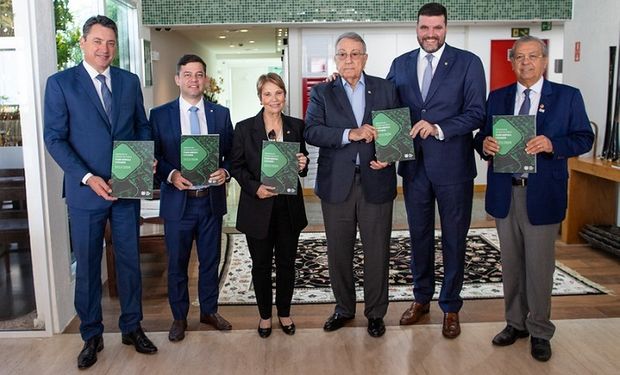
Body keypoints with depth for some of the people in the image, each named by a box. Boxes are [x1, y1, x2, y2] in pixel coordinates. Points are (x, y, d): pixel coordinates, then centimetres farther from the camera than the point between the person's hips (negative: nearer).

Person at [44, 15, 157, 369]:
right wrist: (87, 178, -18)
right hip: (85, 191, -2)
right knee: (87, 266, 10)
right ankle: (92, 335, 26)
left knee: (130, 261, 12)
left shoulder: (130, 81, 6)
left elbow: (143, 127, 11)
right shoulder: (60, 83, -4)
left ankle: (132, 327, 28)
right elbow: (54, 139, -7)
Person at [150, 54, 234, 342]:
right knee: (177, 264, 10)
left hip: (212, 199, 2)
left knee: (210, 260, 14)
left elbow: (231, 153, 6)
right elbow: (153, 157, 0)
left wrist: (225, 172, -13)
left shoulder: (221, 114, 4)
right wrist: (171, 175, -18)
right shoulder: (160, 115, -1)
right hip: (177, 200, -1)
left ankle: (209, 311, 33)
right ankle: (179, 317, 28)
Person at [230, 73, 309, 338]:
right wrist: (255, 187, -17)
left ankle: (284, 312, 32)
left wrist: (302, 165, -11)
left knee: (286, 263, 12)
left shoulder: (296, 126, 3)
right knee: (261, 264, 11)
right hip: (258, 207, -2)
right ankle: (265, 315, 30)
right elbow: (236, 166, -2)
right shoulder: (245, 128, -3)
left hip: (289, 206, 2)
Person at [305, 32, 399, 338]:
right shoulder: (322, 93, 4)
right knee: (338, 252, 11)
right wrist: (350, 134, -23)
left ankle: (376, 312, 26)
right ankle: (344, 308, 32)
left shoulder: (386, 89, 7)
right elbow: (311, 131, -11)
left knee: (377, 252, 8)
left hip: (376, 182, 0)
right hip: (336, 184, 0)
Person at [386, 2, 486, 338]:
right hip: (414, 165, 3)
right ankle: (421, 298, 32)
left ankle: (450, 307, 24)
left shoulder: (468, 63, -4)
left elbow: (476, 113, -10)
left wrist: (439, 129, -23)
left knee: (454, 239, 8)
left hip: (453, 166, -3)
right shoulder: (400, 65, 7)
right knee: (419, 235, 15)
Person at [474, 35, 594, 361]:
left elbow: (584, 138, -1)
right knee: (511, 264, 13)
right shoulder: (497, 97, 11)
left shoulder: (567, 96, 2)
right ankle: (516, 322, 28)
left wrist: (552, 144, -19)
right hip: (505, 193, 3)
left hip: (542, 194, -3)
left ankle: (540, 332, 18)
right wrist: (485, 144, -15)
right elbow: (482, 136, 9)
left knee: (539, 266, 2)